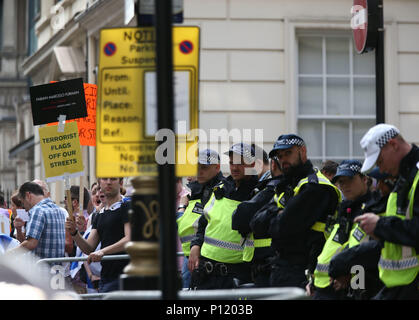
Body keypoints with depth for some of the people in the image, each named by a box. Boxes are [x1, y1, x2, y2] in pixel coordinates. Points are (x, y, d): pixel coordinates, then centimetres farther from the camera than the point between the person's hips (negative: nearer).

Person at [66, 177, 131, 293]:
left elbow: (129, 240, -16)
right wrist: (74, 233, -3)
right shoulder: (100, 216, 21)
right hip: (104, 278, 7)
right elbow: (89, 248, 15)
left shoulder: (126, 207, -2)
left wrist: (103, 251, -27)